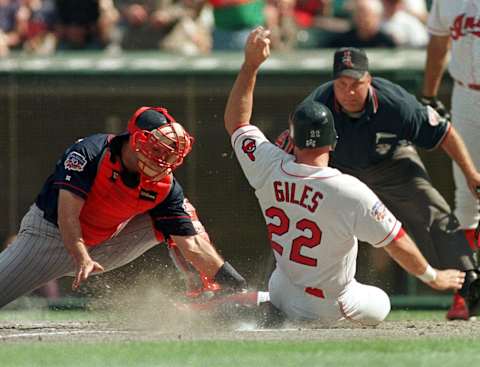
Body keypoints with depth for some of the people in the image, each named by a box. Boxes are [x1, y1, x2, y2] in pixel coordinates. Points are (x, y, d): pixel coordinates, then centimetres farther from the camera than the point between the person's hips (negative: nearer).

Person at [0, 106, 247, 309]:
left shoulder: (166, 187, -14)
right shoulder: (90, 153, -26)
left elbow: (191, 243, -15)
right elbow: (68, 213, -30)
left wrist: (232, 282, -25)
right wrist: (82, 260, -43)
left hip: (101, 250, 4)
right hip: (49, 234, -4)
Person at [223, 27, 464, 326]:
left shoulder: (269, 169, -18)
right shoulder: (350, 192, -30)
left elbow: (235, 122, 1)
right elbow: (398, 244, -19)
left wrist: (251, 64, -3)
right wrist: (432, 277, -1)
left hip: (282, 291, 6)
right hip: (326, 308, -6)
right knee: (380, 305, 25)